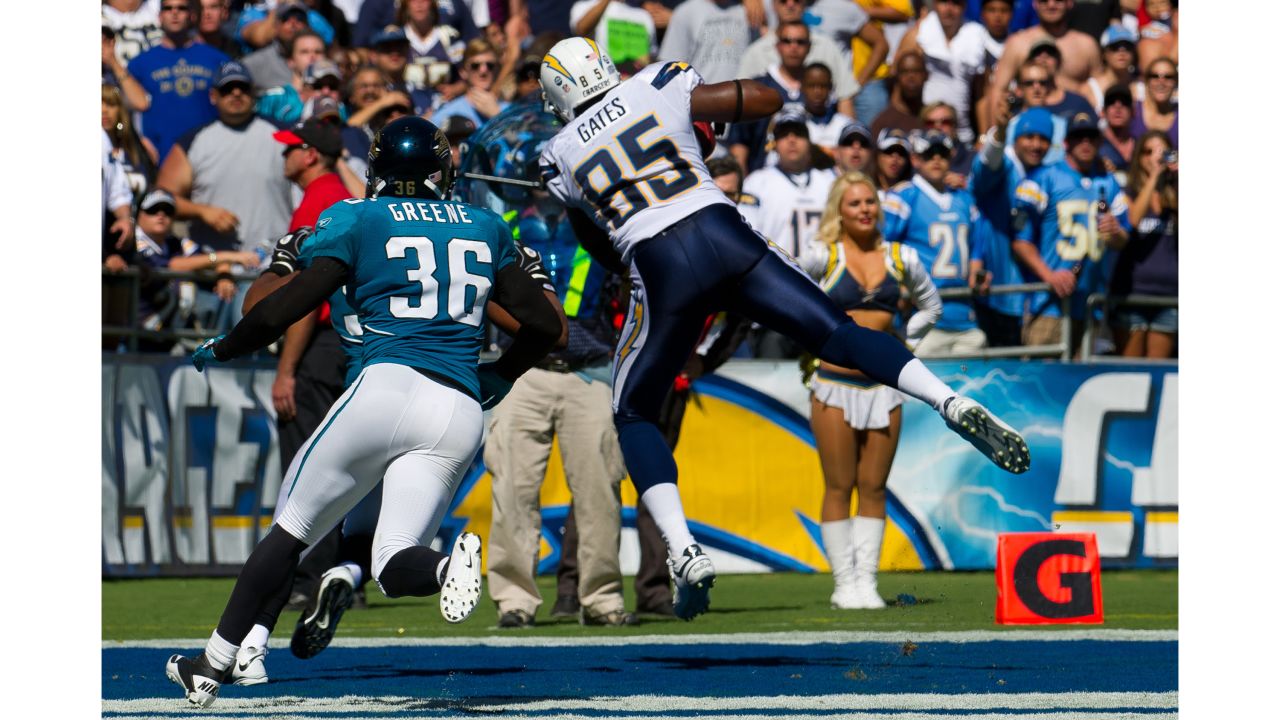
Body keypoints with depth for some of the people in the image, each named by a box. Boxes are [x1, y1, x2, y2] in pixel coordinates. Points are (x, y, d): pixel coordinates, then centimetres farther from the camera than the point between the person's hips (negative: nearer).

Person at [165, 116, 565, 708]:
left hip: (390, 389, -3)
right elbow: (546, 325, 21)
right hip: (461, 415, 3)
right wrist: (498, 377, 37)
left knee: (294, 526, 10)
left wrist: (222, 349, 18)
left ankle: (212, 666, 7)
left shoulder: (359, 221, 8)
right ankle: (446, 567, -34)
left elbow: (283, 310, 1)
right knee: (393, 565, 2)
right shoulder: (485, 229, 20)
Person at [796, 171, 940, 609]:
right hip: (834, 384, -3)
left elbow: (931, 306, 22)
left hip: (884, 384, 3)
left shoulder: (901, 258, 7)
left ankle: (867, 580, 5)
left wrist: (904, 343, 12)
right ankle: (844, 583, 2)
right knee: (839, 487, -2)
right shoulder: (822, 256, -3)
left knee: (874, 488, 2)